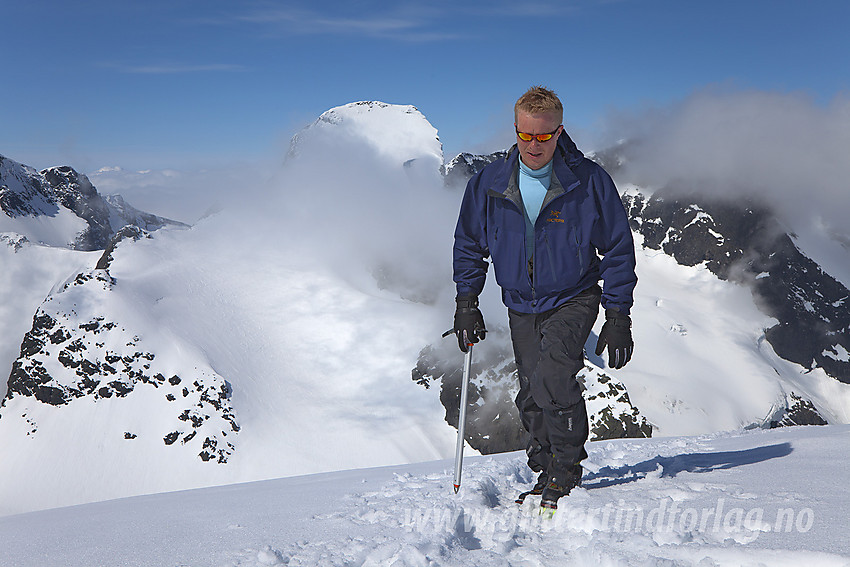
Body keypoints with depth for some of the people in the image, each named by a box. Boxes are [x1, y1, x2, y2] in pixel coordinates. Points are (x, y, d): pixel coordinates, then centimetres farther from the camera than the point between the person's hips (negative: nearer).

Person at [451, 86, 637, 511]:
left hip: (573, 299, -4)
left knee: (551, 378, -22)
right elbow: (469, 245, 8)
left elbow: (618, 249, -6)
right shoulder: (488, 184, -5)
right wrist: (466, 303, 3)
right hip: (521, 306, 4)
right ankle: (546, 468, 27)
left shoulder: (589, 182, -13)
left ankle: (565, 469, -1)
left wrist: (617, 317, -8)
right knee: (532, 399, 7)